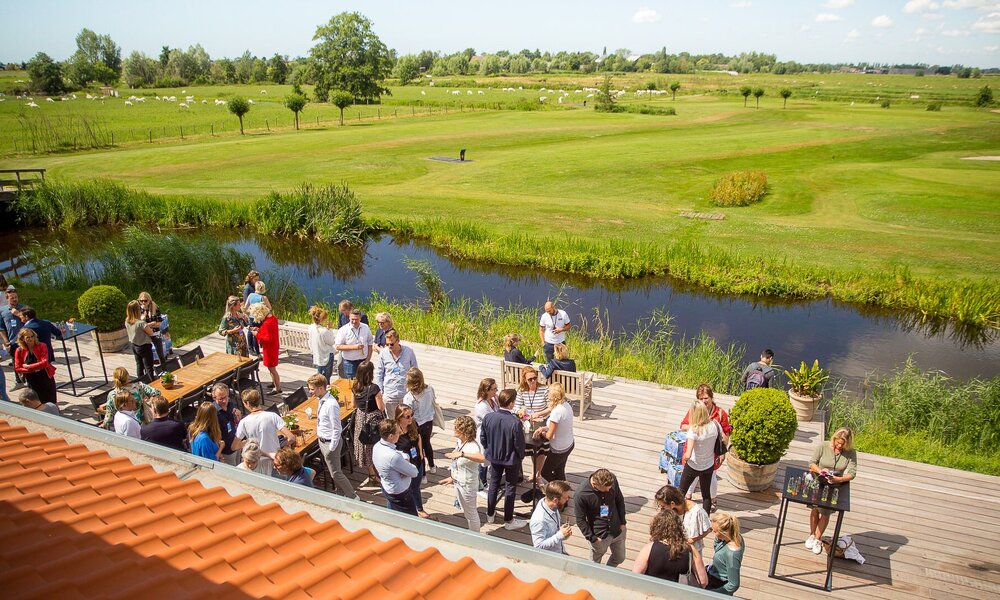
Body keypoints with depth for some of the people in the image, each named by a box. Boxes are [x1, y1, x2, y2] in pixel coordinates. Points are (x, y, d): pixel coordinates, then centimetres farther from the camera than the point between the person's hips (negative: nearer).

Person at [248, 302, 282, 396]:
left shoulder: (267, 323, -29)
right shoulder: (272, 317, -1)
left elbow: (268, 338, -27)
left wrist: (257, 334, -17)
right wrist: (259, 329, 3)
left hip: (270, 348, -10)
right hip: (273, 347, 10)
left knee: (272, 368, 2)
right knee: (271, 367, 25)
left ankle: (278, 389, 11)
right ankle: (274, 383, 41)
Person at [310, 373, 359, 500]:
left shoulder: (331, 405, -29)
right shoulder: (322, 400, -3)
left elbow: (337, 429, -25)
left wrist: (331, 448, -20)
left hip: (330, 442, -9)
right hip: (322, 440, 9)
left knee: (336, 473, 3)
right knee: (333, 471, 23)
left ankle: (353, 497, 17)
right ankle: (341, 493, 41)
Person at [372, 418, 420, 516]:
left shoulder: (377, 446, -11)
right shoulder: (393, 457, -39)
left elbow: (405, 455, 0)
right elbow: (414, 473, -25)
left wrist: (405, 460, -20)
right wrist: (407, 464, -8)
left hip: (387, 487, 9)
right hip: (400, 493, -9)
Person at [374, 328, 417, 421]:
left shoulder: (409, 352, -5)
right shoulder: (383, 353, -3)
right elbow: (378, 375, 4)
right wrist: (380, 393, 2)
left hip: (406, 395, -1)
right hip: (389, 395, 1)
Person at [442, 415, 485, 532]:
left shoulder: (472, 447, -32)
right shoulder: (459, 441, -6)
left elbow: (482, 458, -54)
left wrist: (462, 454, -63)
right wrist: (453, 477, 20)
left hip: (467, 485, -9)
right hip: (458, 482, 9)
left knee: (470, 513, 12)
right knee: (465, 510, 28)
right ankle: (471, 533, 50)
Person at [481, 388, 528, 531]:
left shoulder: (488, 417, -16)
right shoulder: (515, 422, -30)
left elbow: (483, 438, -3)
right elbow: (519, 444, -20)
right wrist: (521, 456, 1)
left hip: (494, 457, 4)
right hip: (511, 459, -4)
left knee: (493, 484, 23)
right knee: (510, 488, 12)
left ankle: (490, 514, 39)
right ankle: (508, 521, 25)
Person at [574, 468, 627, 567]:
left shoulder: (612, 480, -19)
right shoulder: (581, 495, -30)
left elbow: (619, 500, 0)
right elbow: (580, 520, -17)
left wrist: (622, 522, 3)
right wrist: (592, 538, -14)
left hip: (618, 531, 4)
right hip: (600, 537, -4)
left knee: (620, 558, 24)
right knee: (595, 563, 17)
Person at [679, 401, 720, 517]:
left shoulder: (694, 430, -29)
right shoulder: (714, 425, -15)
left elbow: (688, 455, -33)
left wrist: (685, 457, -10)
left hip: (693, 466, -4)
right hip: (709, 466, 4)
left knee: (682, 491, 19)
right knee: (706, 494, 20)